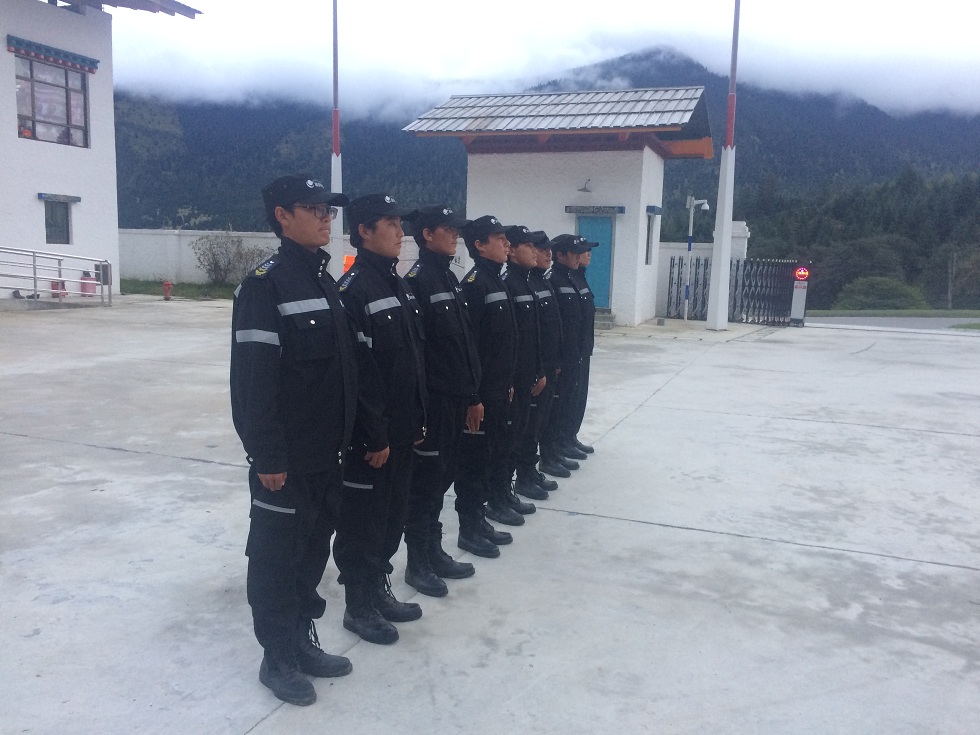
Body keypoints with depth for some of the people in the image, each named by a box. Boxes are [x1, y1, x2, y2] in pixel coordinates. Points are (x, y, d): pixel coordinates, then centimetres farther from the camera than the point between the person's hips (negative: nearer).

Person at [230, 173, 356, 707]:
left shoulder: (325, 282, 11)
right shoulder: (264, 285, -14)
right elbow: (253, 381, -19)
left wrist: (343, 439, 14)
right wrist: (267, 457, -19)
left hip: (327, 455, 8)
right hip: (287, 459, -8)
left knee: (313, 551, 19)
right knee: (277, 557, 9)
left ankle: (303, 640, 36)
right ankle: (278, 657, 25)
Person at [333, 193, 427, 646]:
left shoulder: (398, 285, 11)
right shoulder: (353, 289, -16)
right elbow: (357, 371, -20)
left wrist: (418, 421, 13)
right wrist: (374, 436, -19)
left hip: (402, 430, 8)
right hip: (370, 436, -8)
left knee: (393, 515, 18)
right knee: (363, 521, 7)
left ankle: (379, 590, 35)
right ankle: (359, 607, 22)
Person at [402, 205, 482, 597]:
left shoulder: (450, 278, 13)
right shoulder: (417, 280, -14)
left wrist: (473, 396, 14)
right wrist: (417, 406, -20)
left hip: (456, 399, 8)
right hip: (432, 400, -8)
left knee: (442, 477, 17)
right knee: (426, 479, 3)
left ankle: (434, 551, 30)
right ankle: (417, 562, 18)